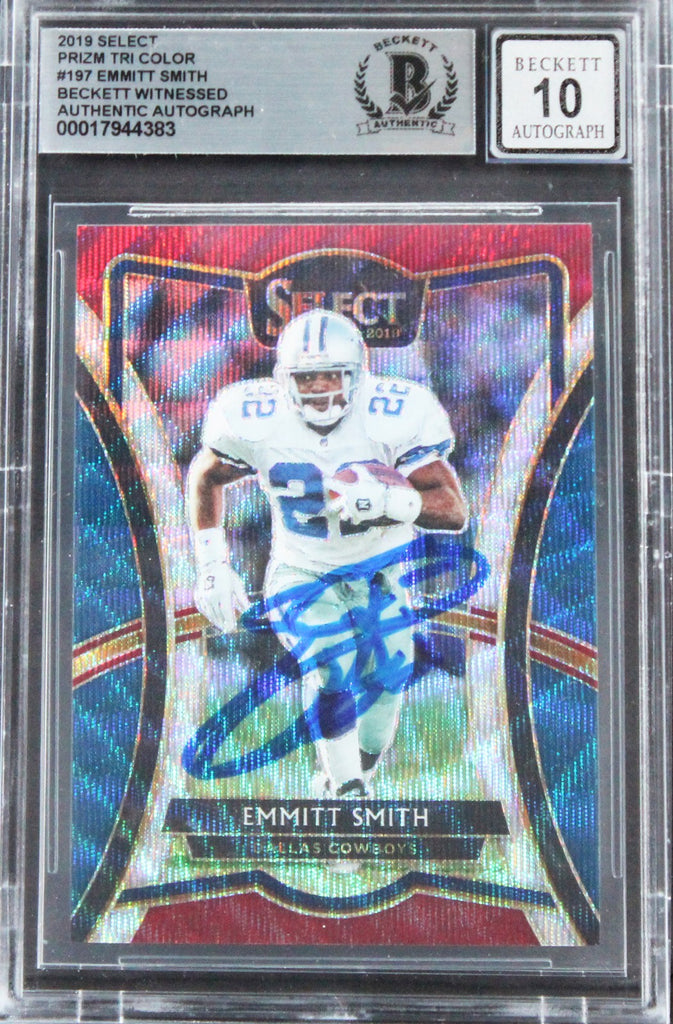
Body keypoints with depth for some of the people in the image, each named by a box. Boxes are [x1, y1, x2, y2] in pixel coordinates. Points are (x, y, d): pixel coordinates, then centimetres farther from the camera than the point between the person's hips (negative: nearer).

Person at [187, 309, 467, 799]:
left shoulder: (394, 418, -25)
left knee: (387, 677, 3)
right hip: (303, 572, -1)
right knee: (331, 679, -21)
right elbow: (204, 478, 1)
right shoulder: (256, 422, -21)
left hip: (382, 565, 1)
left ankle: (362, 773, 32)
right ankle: (344, 790, -2)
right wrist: (213, 564, -3)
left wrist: (387, 499, -45)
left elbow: (455, 512, -26)